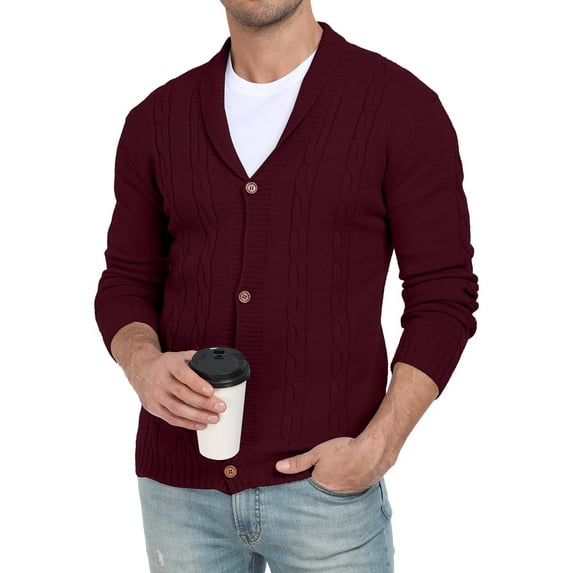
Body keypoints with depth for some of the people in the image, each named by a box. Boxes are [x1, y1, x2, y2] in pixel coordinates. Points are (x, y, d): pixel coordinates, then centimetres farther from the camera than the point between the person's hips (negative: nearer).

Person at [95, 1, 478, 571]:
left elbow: (444, 296, -5)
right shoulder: (156, 119, 5)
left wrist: (378, 447, -14)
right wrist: (141, 363, -11)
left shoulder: (401, 104, -5)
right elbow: (125, 282, 11)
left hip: (325, 482, -3)